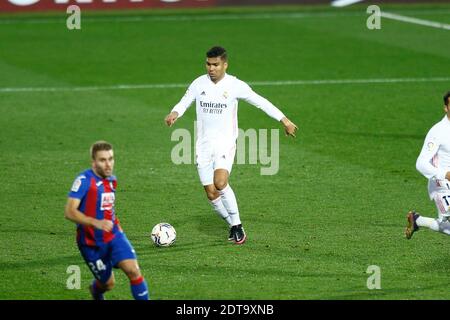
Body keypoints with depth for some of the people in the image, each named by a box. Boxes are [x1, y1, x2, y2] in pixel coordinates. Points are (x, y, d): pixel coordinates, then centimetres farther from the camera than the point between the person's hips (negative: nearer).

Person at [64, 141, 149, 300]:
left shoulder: (112, 180, 4)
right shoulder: (84, 180, -19)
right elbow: (69, 212, -27)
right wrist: (96, 223, -39)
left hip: (114, 235, 5)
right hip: (91, 242, -4)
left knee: (133, 270, -18)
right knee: (108, 283, 8)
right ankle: (96, 291, 45)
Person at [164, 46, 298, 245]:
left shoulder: (235, 85, -4)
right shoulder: (199, 84, 4)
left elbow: (261, 102, 2)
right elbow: (184, 103, 8)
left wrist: (284, 120, 2)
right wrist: (174, 113, -16)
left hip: (225, 142, -4)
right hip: (203, 144, 4)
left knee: (220, 183, -26)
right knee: (211, 194, 0)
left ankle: (237, 226, -12)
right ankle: (232, 225, 22)